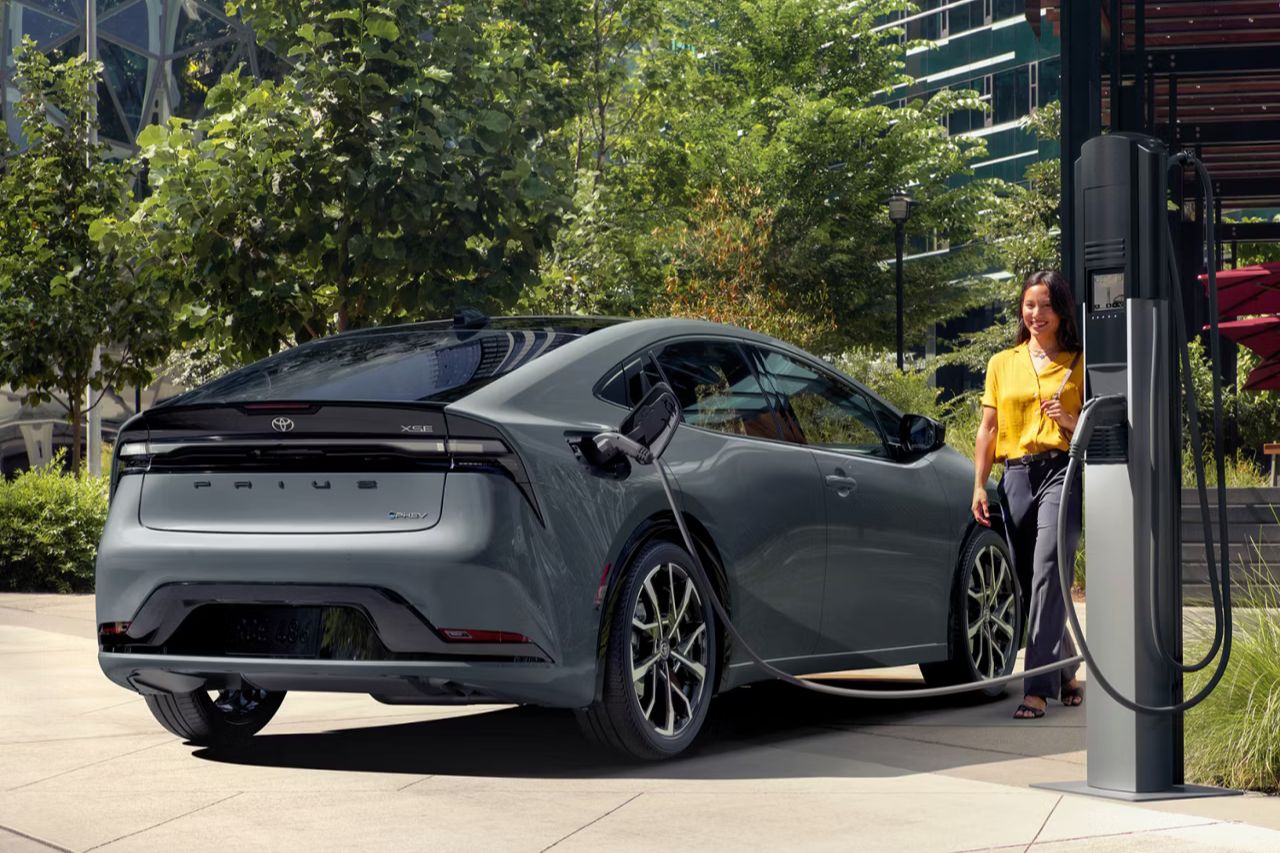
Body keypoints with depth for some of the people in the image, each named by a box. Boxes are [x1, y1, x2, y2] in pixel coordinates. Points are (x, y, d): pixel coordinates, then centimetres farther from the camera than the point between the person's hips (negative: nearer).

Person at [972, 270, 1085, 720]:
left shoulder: (1078, 363, 7)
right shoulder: (1002, 363, 15)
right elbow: (988, 429, 15)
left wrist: (1070, 421, -13)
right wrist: (979, 485, 7)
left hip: (1062, 472, -4)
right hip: (1017, 477, 4)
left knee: (1047, 574, -17)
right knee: (1029, 582, 8)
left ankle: (1038, 689, -21)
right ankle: (1065, 674, 27)